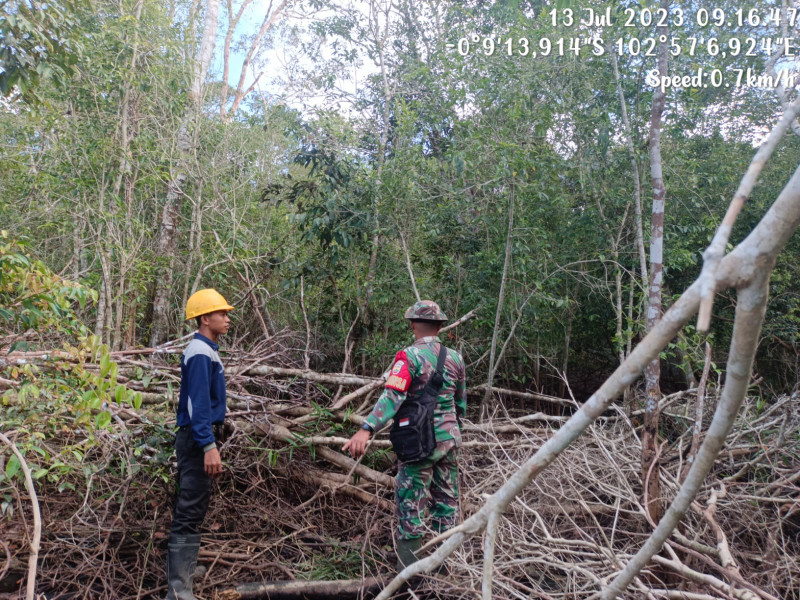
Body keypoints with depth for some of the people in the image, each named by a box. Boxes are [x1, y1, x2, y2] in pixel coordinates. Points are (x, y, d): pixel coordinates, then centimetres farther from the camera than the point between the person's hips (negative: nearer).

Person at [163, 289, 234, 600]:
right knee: (189, 514, -8)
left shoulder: (206, 351, 16)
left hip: (199, 439, 10)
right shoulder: (200, 353, -14)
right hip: (198, 439, -10)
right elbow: (198, 403, -22)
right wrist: (209, 446, -28)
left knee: (190, 513, 14)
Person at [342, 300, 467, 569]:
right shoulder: (455, 358, 6)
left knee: (410, 507, 3)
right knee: (446, 502, 17)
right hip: (449, 437, 6)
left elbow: (392, 396, -28)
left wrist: (366, 429, -36)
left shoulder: (409, 356, -13)